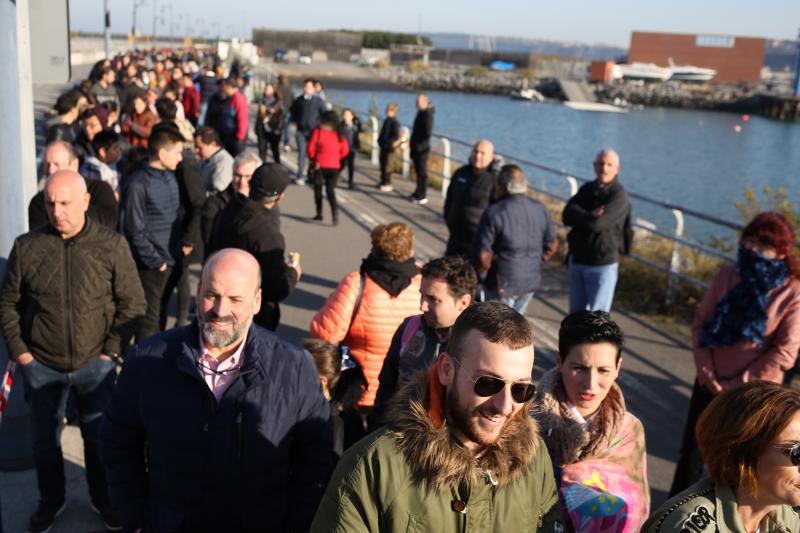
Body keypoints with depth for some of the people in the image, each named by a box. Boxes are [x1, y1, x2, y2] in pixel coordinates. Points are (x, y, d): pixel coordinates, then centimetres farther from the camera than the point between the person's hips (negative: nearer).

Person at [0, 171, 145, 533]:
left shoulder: (112, 245, -11)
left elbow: (132, 303, -5)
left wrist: (111, 350, -9)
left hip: (95, 363, -1)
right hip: (41, 365, 1)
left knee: (99, 436, 14)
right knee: (44, 439, 17)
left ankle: (103, 499, 38)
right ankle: (50, 501, 41)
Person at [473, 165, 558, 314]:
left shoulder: (494, 212, -18)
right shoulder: (540, 209, 1)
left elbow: (483, 255, -19)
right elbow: (552, 245, 10)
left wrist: (482, 275, -2)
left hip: (502, 284, -6)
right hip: (531, 281, 6)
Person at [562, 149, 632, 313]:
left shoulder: (619, 196, -14)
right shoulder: (587, 189, 6)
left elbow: (596, 224, -26)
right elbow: (567, 216, -6)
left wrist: (578, 216, -10)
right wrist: (589, 216, -20)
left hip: (603, 265, -6)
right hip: (577, 261, 6)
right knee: (577, 311, 16)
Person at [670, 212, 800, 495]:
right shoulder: (727, 275, -5)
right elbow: (701, 323, 0)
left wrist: (738, 386, -13)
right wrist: (706, 373, -9)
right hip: (709, 383, 3)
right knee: (692, 451, 13)